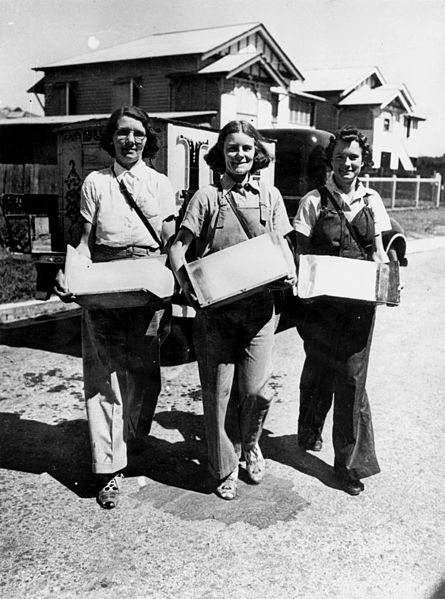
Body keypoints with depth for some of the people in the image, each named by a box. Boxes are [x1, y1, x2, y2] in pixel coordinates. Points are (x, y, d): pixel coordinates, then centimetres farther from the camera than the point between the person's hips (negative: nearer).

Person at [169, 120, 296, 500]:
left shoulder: (270, 196, 11)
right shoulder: (207, 197, 4)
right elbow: (179, 244, 1)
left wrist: (289, 272, -8)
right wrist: (184, 280, -16)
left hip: (259, 306, 1)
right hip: (216, 307, -1)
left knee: (256, 389, -4)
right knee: (218, 390, 4)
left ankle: (250, 444, 29)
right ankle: (226, 469, 22)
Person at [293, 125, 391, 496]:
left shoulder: (371, 201, 6)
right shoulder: (314, 201, -2)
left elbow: (378, 252, 9)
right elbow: (301, 252, -1)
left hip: (360, 301, 2)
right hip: (322, 299, -1)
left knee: (352, 377, 1)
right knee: (319, 369, 12)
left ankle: (350, 461, 13)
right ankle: (309, 433, 39)